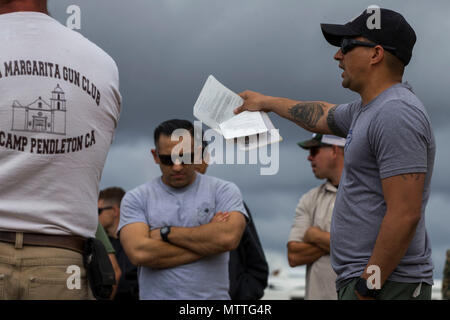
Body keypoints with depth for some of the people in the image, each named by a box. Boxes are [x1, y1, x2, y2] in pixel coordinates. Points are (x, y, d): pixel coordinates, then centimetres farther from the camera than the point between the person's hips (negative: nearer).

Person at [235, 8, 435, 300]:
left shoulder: (396, 114, -17)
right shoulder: (366, 110, 15)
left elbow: (405, 215, -23)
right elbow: (322, 117, 39)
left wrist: (369, 286, -22)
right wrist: (267, 102, 50)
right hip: (361, 278, 10)